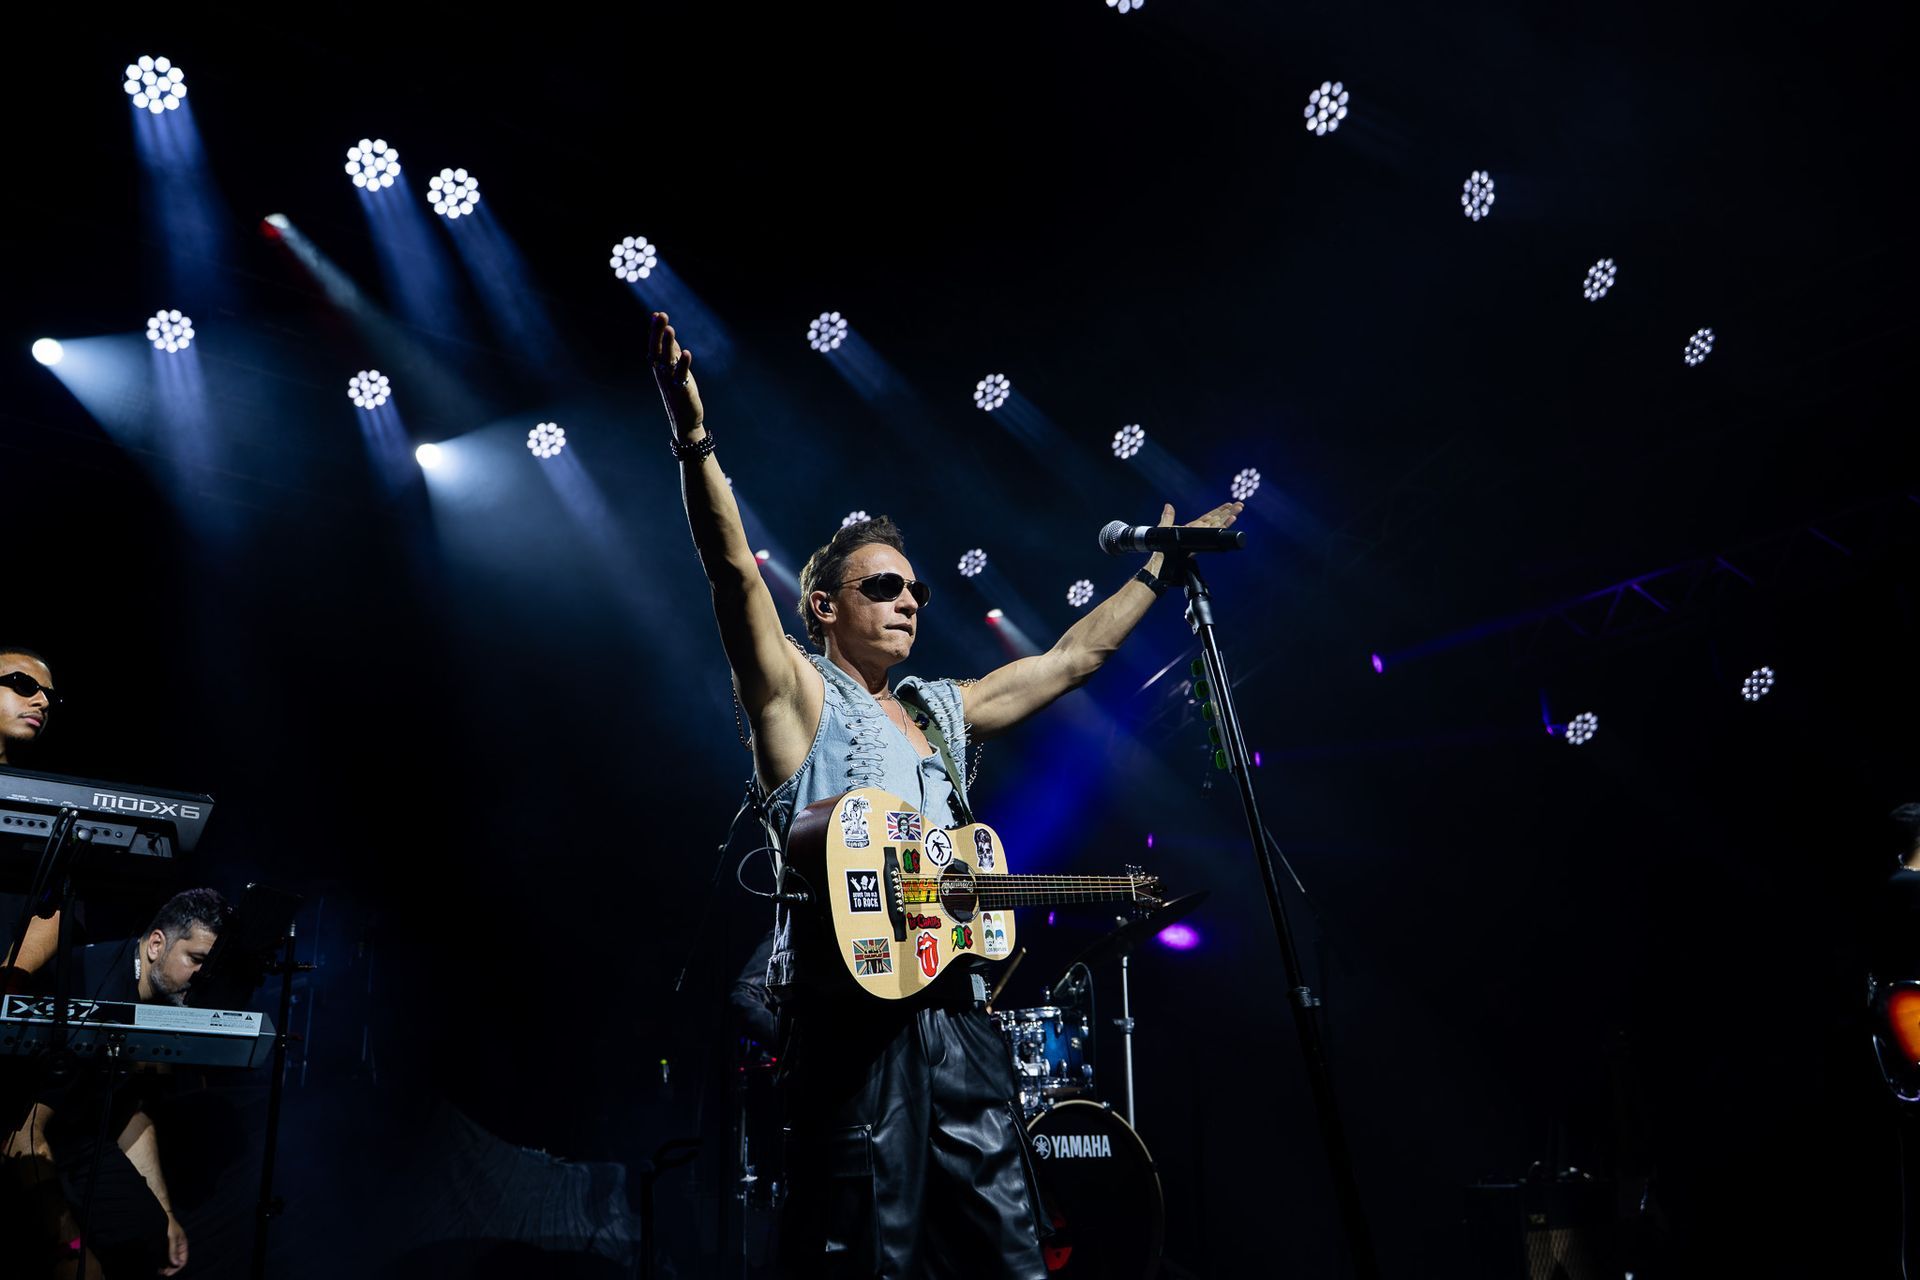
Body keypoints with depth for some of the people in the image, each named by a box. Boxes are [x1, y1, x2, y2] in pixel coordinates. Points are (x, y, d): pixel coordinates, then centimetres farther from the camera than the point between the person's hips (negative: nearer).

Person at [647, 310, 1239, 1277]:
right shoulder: (798, 694, 3)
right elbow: (736, 573, -13)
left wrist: (1159, 566, 31)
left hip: (957, 1006, 7)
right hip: (855, 1005, -6)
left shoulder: (944, 711, 22)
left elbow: (1073, 658, 29)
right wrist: (694, 441, -25)